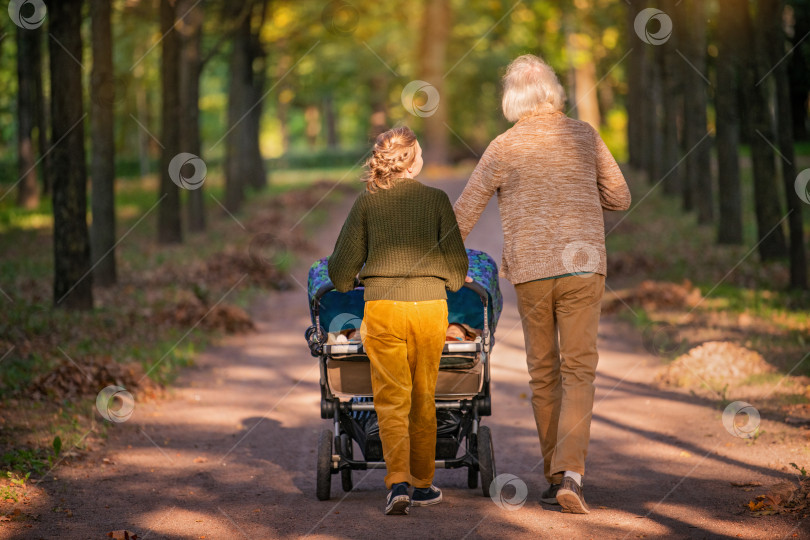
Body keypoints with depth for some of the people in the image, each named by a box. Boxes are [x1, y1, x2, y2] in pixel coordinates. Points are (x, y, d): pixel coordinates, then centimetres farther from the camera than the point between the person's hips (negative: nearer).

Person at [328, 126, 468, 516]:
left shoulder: (367, 202, 3)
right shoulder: (436, 199, 1)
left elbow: (342, 265, 6)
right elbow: (458, 262, 4)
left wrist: (343, 288, 28)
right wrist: (447, 286, 26)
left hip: (382, 307, 0)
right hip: (430, 305, 0)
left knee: (392, 400, 1)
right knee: (423, 399, 13)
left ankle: (397, 484, -15)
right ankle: (422, 484, 20)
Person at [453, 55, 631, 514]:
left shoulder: (504, 148, 0)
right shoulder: (584, 136, 3)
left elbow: (465, 213, 5)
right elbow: (620, 197, 10)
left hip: (530, 270, 0)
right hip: (582, 265, 0)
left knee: (543, 373, 13)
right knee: (578, 370, -2)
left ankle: (554, 476, 18)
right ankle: (570, 472, -20)